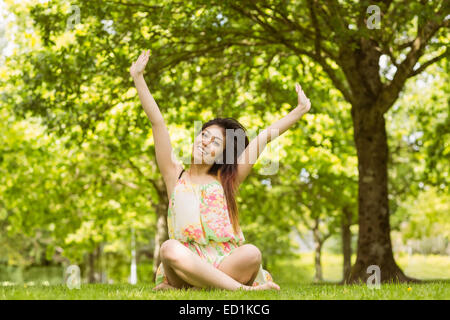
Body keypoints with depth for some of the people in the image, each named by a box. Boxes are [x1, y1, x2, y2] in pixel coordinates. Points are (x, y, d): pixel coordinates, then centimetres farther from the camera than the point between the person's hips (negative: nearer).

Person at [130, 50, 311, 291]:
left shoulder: (226, 180, 14)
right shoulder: (175, 176, 13)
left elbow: (266, 136, 13)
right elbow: (157, 122, 7)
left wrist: (300, 110, 14)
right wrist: (138, 78, 4)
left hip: (224, 267, 1)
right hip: (185, 267, -1)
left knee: (252, 253, -31)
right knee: (170, 249, -35)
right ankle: (241, 288, -34)